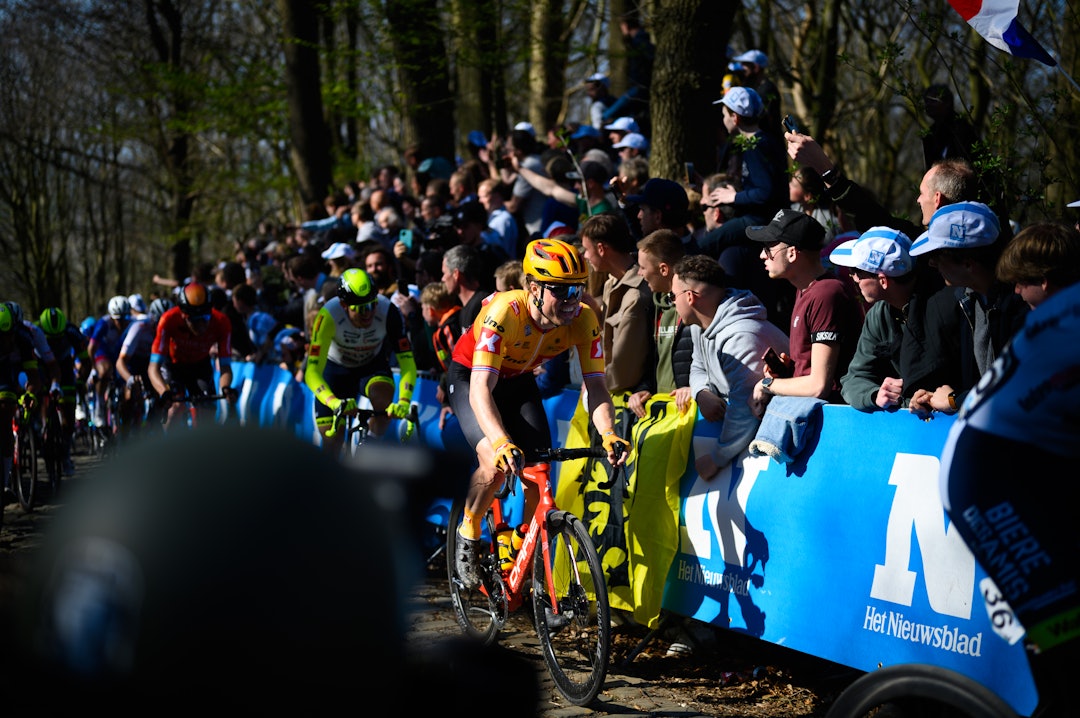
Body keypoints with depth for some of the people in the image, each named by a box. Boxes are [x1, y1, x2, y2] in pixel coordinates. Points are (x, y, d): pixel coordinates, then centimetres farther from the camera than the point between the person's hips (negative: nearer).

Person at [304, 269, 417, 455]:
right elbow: (312, 372, -38)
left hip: (373, 365, 1)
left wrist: (404, 401, -50)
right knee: (332, 441, -10)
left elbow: (407, 361, -32)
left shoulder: (388, 312, -32)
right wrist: (334, 402, -57)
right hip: (337, 368, 0)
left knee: (383, 394, -34)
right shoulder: (329, 316, -36)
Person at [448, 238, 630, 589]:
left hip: (519, 380, 4)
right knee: (496, 464, -26)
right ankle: (468, 533, 2)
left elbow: (596, 386, -26)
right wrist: (501, 443, -58)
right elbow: (481, 388, -43)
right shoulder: (505, 312, -38)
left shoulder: (583, 319, -26)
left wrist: (608, 434, -45)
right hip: (471, 375, -4)